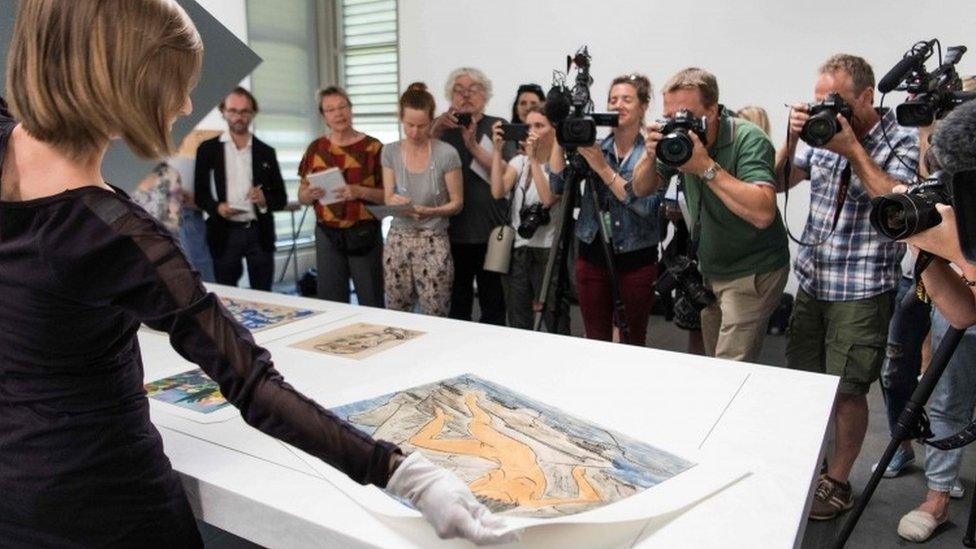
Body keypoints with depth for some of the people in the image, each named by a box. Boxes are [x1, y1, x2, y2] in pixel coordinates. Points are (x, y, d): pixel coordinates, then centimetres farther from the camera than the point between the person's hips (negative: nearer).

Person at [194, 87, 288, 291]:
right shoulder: (208, 149, 5)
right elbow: (200, 193, 5)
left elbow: (281, 198, 8)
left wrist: (265, 199, -14)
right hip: (225, 233, -1)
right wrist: (217, 207, -15)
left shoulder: (266, 152, 9)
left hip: (259, 232, 1)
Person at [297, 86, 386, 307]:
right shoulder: (316, 148, 7)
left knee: (371, 304, 0)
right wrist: (311, 194, -10)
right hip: (327, 235, 3)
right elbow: (302, 196, 12)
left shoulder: (372, 147, -3)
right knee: (331, 304, 7)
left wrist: (361, 192, -19)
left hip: (364, 235, -3)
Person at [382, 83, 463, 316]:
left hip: (433, 241, -3)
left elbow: (457, 203, -3)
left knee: (435, 317, -3)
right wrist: (395, 202, -17)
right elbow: (388, 198, 6)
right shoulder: (390, 152, 2)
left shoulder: (446, 154, -9)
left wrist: (430, 212, -21)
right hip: (398, 240, 4)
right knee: (396, 315, 9)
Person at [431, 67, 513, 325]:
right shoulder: (442, 126, 12)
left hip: (490, 232, -2)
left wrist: (474, 146, -17)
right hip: (452, 232, 2)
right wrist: (437, 129, -15)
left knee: (493, 303, 2)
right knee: (456, 305, 11)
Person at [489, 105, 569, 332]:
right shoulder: (519, 161, 11)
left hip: (548, 251, -5)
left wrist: (534, 158, -19)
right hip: (518, 250, 5)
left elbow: (548, 198, -22)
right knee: (517, 325, 11)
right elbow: (498, 191, -6)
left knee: (555, 324, 2)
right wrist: (498, 150, -8)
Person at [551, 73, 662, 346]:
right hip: (593, 256, 3)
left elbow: (646, 205, -18)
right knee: (595, 343, 12)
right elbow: (558, 186, -3)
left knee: (632, 344, 10)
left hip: (636, 260, -3)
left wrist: (603, 168, -19)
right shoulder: (593, 148, 6)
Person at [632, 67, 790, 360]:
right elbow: (641, 190, 3)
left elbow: (763, 213, -33)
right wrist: (651, 157, -17)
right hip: (710, 270, 7)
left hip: (753, 272, -6)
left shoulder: (749, 139, -20)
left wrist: (706, 166, -33)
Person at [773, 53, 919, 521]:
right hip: (812, 281, 5)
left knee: (847, 389, 0)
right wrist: (791, 140, -8)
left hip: (862, 289, -5)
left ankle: (837, 481, 18)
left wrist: (853, 150, -19)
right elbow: (776, 183, 8)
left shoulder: (904, 141, -6)